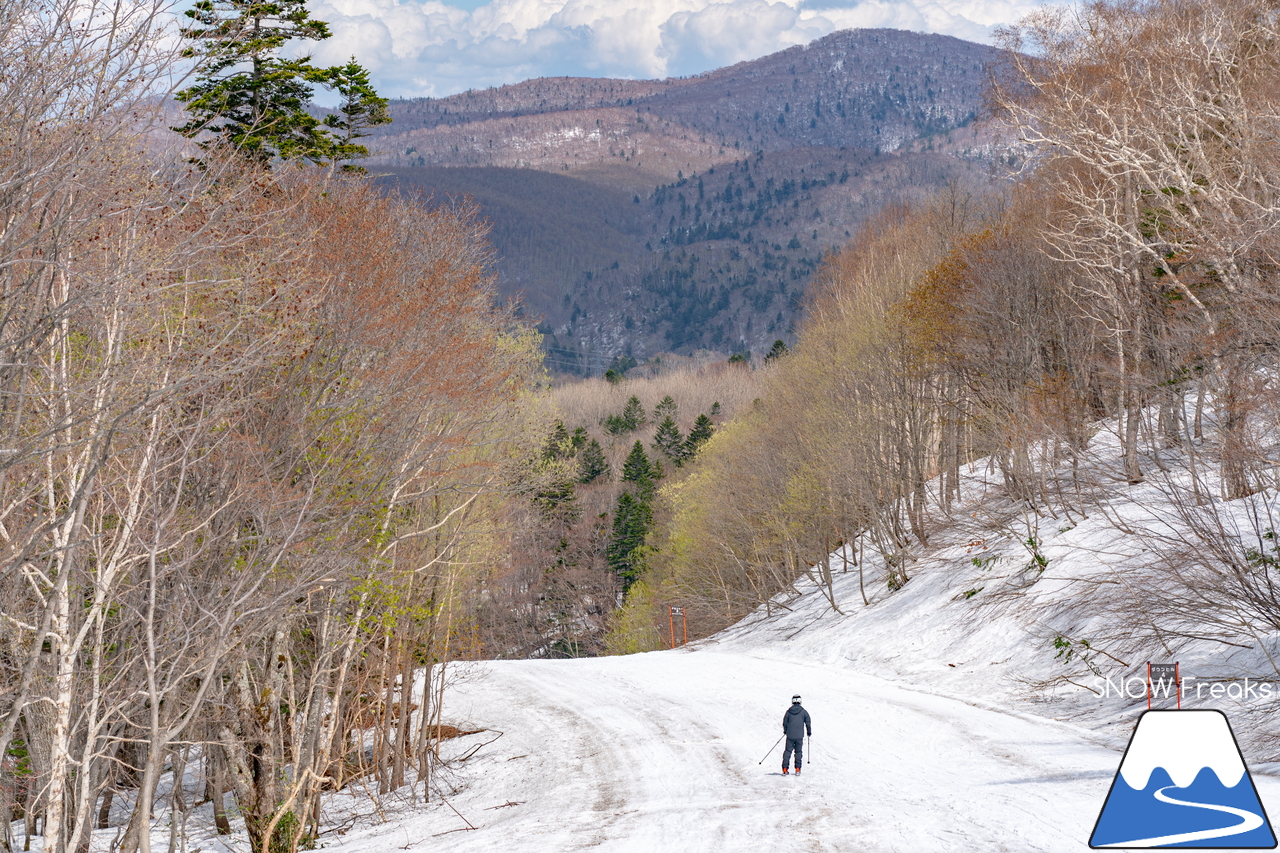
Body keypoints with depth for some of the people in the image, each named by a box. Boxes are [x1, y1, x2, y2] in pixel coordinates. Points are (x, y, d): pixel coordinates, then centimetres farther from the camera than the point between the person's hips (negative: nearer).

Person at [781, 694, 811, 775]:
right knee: (798, 752, 8)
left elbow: (785, 723, 9)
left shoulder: (789, 711, 1)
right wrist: (809, 732, 17)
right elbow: (808, 722, 1)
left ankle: (784, 769, -1)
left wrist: (785, 731, 27)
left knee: (788, 751, 5)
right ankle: (797, 769, 5)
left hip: (790, 735, 1)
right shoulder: (803, 711, -2)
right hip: (799, 735, -1)